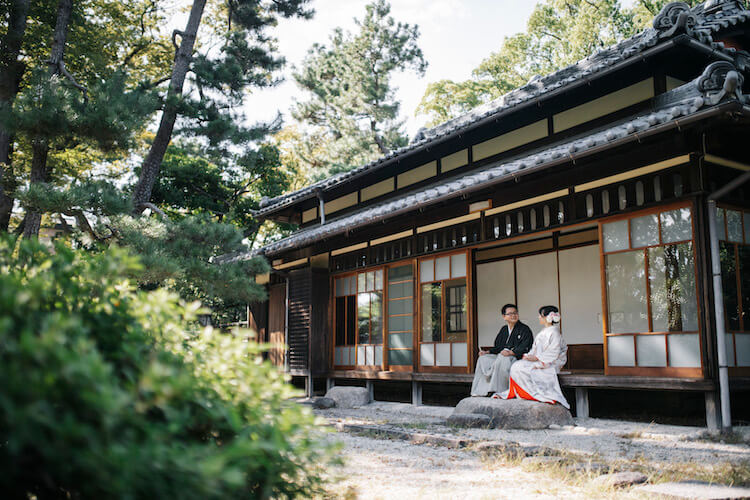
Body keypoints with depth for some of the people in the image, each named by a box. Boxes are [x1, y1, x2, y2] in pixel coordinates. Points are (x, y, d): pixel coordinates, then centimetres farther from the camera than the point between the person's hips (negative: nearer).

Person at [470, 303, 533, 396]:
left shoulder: (525, 329, -1)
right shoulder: (504, 329, 20)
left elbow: (524, 348, -13)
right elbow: (498, 346, 22)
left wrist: (511, 352, -28)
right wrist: (487, 352, 3)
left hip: (517, 357, -7)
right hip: (501, 355, 7)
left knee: (501, 359, -36)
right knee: (483, 359, -13)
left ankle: (498, 390, -27)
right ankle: (482, 390, -14)